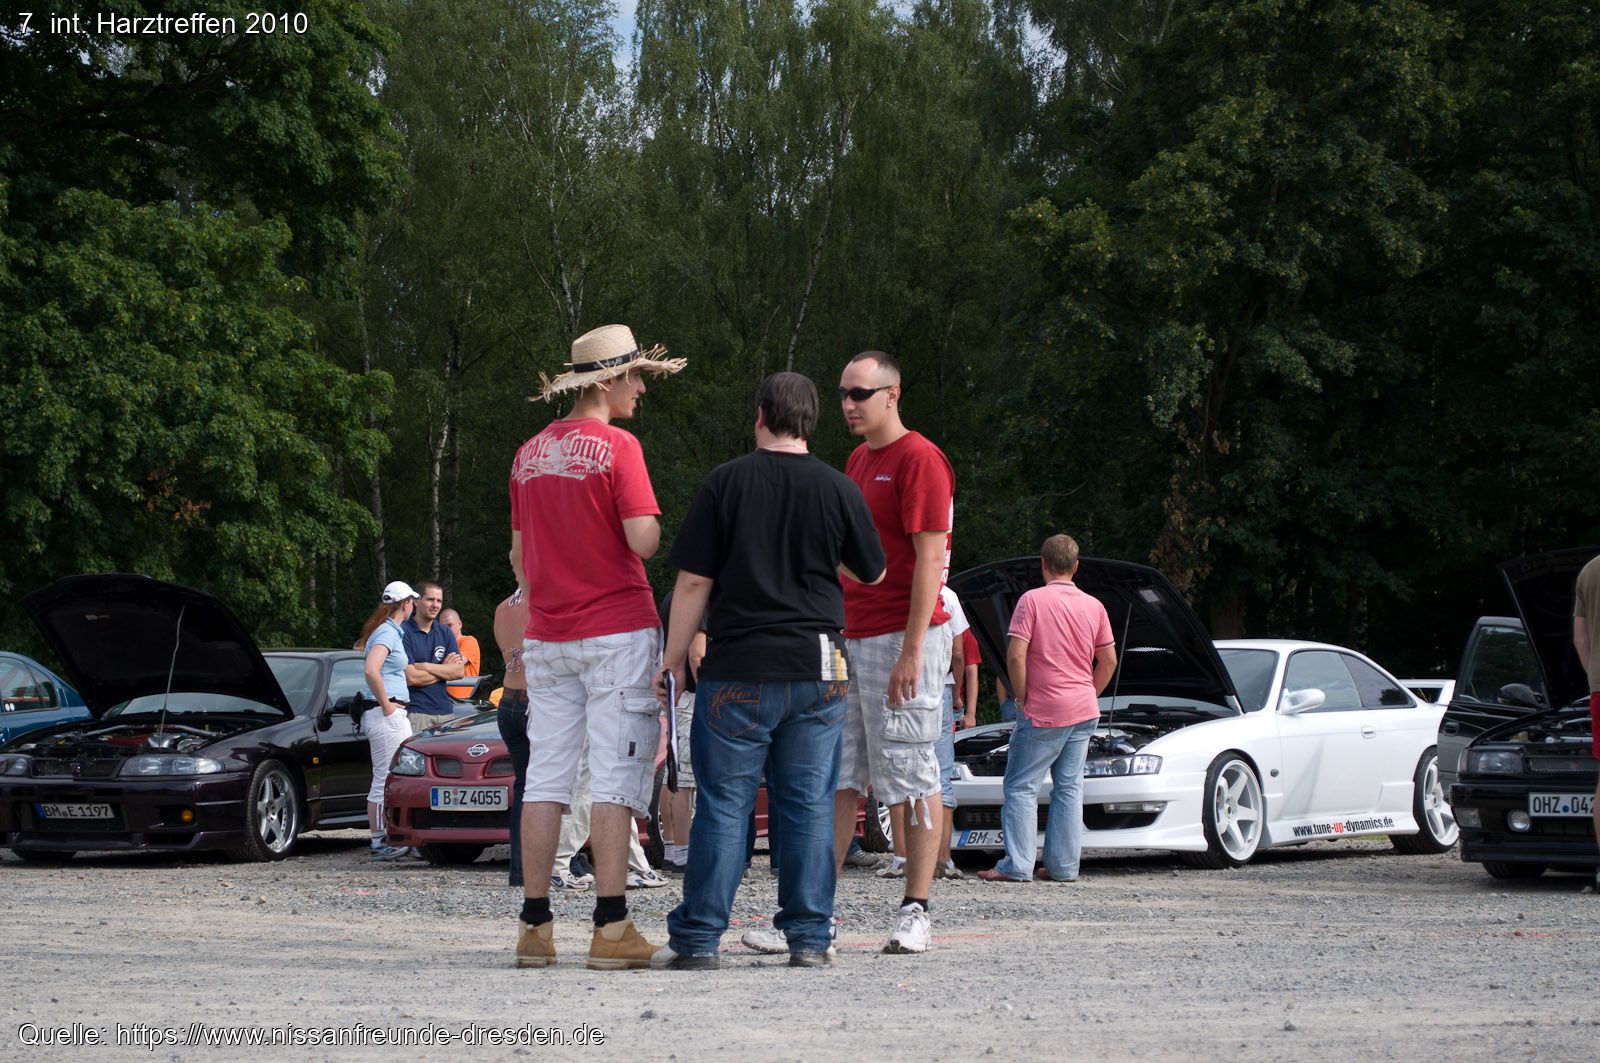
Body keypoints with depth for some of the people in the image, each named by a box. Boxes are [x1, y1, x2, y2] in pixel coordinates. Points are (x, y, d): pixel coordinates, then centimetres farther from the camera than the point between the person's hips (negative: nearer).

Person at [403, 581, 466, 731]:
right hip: (416, 711, -5)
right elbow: (411, 678, -12)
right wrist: (444, 669, 0)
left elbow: (459, 671, 6)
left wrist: (427, 666, -7)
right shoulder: (404, 632, -4)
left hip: (446, 711, 5)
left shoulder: (445, 632, 15)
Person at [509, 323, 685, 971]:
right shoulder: (617, 448, -10)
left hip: (546, 636, 6)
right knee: (616, 776, -6)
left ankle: (534, 925, 7)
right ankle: (611, 928, -11)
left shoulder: (529, 454, 11)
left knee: (545, 777, 7)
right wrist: (654, 527, 4)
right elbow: (643, 540, -18)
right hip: (617, 629, -6)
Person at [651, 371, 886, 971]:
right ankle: (809, 937, 6)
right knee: (809, 805, 6)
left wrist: (675, 658, 4)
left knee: (724, 804, 1)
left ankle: (699, 938, 0)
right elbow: (871, 573, 15)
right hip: (817, 669, 2)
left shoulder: (725, 483, -3)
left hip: (738, 671, -2)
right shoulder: (838, 490, 2)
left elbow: (693, 582, -4)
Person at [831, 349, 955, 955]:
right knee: (836, 777, 5)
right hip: (851, 639, 8)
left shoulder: (919, 459, -8)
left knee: (911, 779, -5)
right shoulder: (857, 462, 18)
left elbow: (929, 558, -14)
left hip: (902, 639, -8)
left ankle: (915, 912, -2)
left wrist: (911, 650, -20)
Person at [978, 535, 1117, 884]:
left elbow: (1016, 656, -15)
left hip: (1043, 712, -5)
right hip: (1084, 711, 5)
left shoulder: (1032, 600, -9)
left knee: (1021, 787, 0)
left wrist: (1023, 698, -3)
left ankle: (1017, 865, -7)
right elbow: (1109, 661, 10)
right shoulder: (1094, 606, 6)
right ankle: (1064, 866, 9)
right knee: (1069, 788, 10)